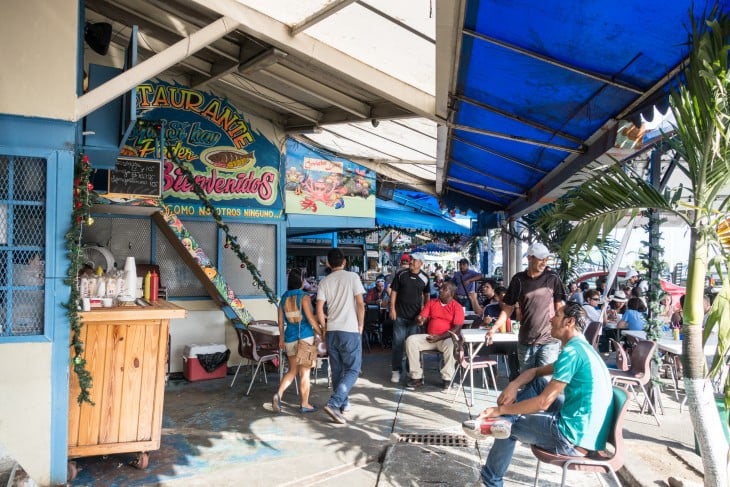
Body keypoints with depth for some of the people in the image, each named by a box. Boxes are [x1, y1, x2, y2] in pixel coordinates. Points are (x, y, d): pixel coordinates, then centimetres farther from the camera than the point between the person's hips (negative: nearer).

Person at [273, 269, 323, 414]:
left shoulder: (283, 297, 6)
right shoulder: (304, 297, -10)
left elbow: (281, 321, 10)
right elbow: (311, 319, -14)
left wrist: (281, 338, 19)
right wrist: (322, 334, -4)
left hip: (290, 338, 5)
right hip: (305, 337, -5)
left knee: (292, 371, 17)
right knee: (304, 373, 4)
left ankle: (278, 394, -2)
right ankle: (305, 405, 12)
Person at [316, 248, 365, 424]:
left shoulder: (324, 282, 5)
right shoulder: (352, 277, -4)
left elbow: (319, 310, 1)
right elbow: (360, 305, -9)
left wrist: (325, 327, 15)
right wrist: (360, 326, 3)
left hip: (331, 331, 4)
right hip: (350, 330, -4)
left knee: (337, 370, 15)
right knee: (352, 370, 1)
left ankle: (343, 403, 24)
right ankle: (333, 403, -13)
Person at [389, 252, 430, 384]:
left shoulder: (425, 278, 0)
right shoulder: (401, 274, -2)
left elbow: (426, 295, 11)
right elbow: (394, 291, 2)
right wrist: (392, 308, -5)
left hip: (415, 315, 1)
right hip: (400, 314, 0)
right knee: (398, 342, 2)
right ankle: (396, 370, 9)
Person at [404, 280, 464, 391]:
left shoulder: (457, 307, -3)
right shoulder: (432, 302, 11)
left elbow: (457, 329, -11)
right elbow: (421, 318, 7)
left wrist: (439, 337, -20)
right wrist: (419, 320, -19)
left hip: (447, 338, -4)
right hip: (430, 337, 4)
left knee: (452, 346, -38)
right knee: (411, 340, -20)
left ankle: (446, 378, -19)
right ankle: (417, 377, -15)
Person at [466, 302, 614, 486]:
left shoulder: (572, 351, -18)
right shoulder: (582, 347, 15)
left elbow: (543, 402, -20)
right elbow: (536, 371, 20)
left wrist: (500, 410, -11)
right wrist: (513, 385, 0)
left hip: (573, 438, -9)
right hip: (587, 432, 9)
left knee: (510, 424, 9)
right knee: (537, 382, 15)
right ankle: (501, 421, 2)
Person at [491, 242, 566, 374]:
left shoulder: (552, 278, -3)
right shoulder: (518, 280, -1)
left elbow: (559, 307, 2)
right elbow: (508, 307, 4)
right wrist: (494, 327, -7)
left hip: (549, 341, -2)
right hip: (525, 341, 2)